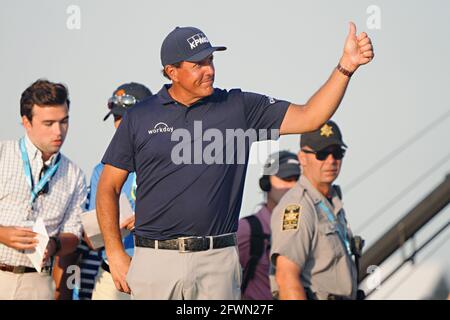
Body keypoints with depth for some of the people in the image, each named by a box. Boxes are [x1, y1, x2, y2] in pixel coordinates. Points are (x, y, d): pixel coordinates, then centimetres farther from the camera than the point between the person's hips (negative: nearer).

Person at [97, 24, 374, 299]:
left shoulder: (239, 107, 7)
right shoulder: (139, 117, 5)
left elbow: (309, 117, 1)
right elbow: (109, 187, 8)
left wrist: (346, 66, -10)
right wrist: (116, 254, 0)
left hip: (218, 260, 0)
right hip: (154, 258, 0)